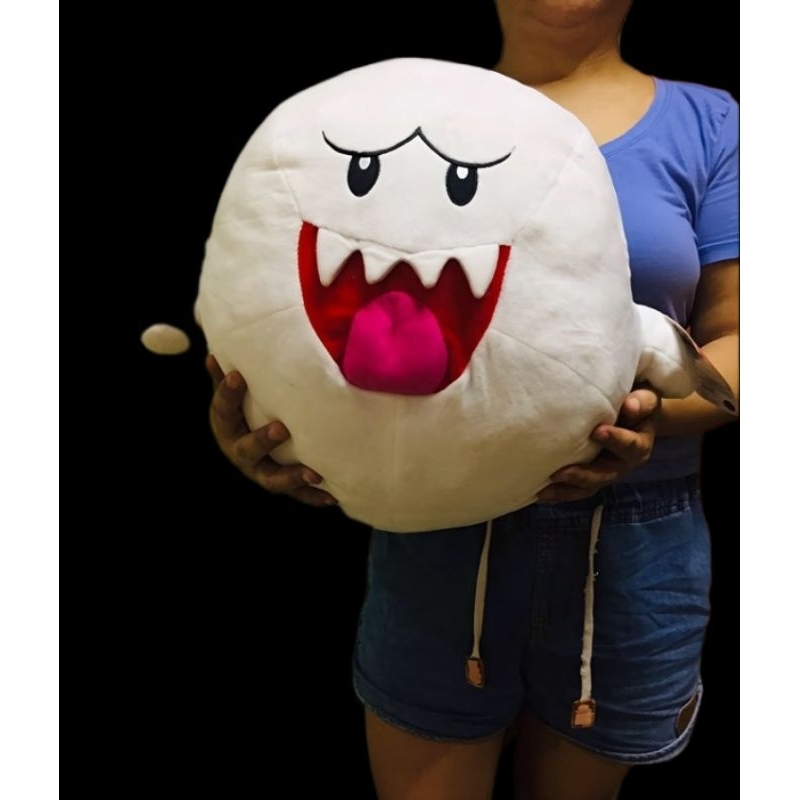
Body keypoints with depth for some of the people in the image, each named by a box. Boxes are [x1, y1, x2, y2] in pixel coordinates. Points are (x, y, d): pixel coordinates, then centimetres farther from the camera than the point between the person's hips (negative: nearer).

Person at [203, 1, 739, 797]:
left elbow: (731, 336, 0)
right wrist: (243, 407, -20)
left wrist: (657, 411, -22)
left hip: (632, 541, 1)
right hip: (436, 532, 0)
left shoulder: (706, 123, 2)